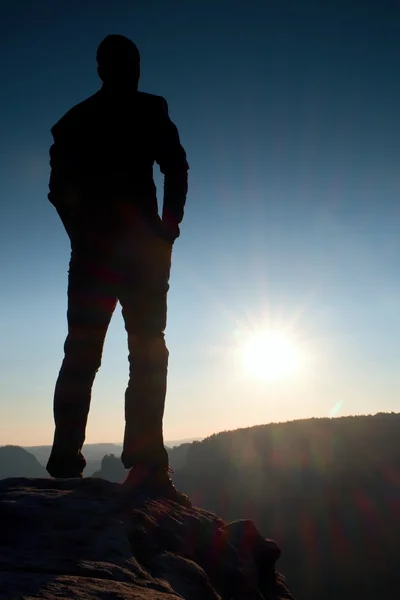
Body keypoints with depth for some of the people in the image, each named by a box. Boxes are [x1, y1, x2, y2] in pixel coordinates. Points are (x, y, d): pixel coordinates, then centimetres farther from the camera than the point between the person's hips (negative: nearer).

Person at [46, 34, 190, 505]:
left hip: (90, 247, 4)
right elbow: (176, 169, -5)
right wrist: (168, 229, 0)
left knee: (81, 353, 4)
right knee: (148, 351, -4)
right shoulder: (148, 110, 5)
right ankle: (145, 462, -12)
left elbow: (58, 187, 13)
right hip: (139, 243, -4)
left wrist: (81, 233, 17)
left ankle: (65, 459, -4)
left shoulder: (74, 120, 18)